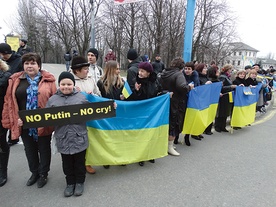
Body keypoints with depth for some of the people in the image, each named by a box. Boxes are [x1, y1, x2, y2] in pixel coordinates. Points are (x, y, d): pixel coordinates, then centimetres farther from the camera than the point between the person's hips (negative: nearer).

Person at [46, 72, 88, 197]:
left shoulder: (81, 97, -1)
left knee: (80, 162, 15)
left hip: (79, 137, -1)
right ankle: (70, 183, 38)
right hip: (63, 138, 1)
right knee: (67, 163, 17)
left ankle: (80, 182, 37)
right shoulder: (53, 100, 2)